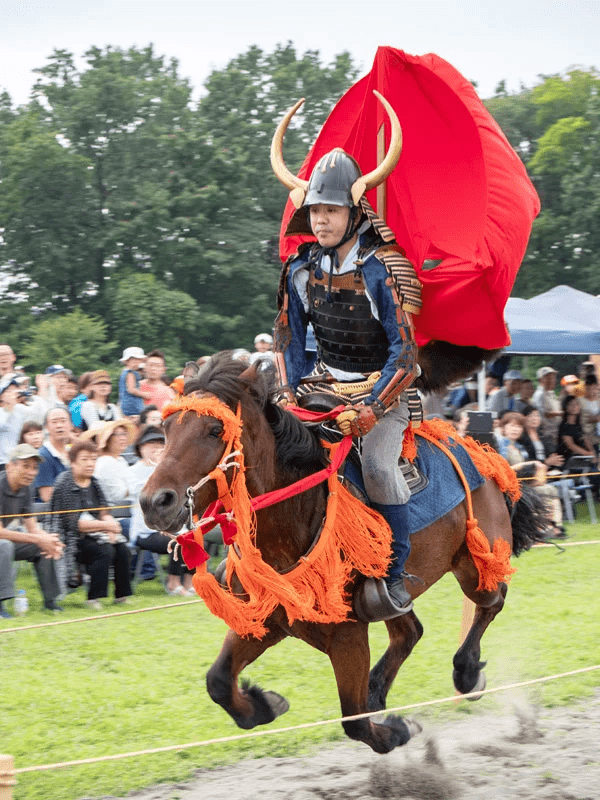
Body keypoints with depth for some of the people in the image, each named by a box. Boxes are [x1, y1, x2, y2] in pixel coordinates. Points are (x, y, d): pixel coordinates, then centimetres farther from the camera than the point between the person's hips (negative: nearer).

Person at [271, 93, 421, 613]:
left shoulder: (381, 271, -18)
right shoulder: (301, 269, -1)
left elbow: (404, 349, -19)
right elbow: (289, 338, 10)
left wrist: (371, 409, -26)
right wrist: (288, 393, -4)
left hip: (385, 388, -5)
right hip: (327, 386, 5)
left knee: (378, 463, -26)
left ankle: (397, 571, -10)